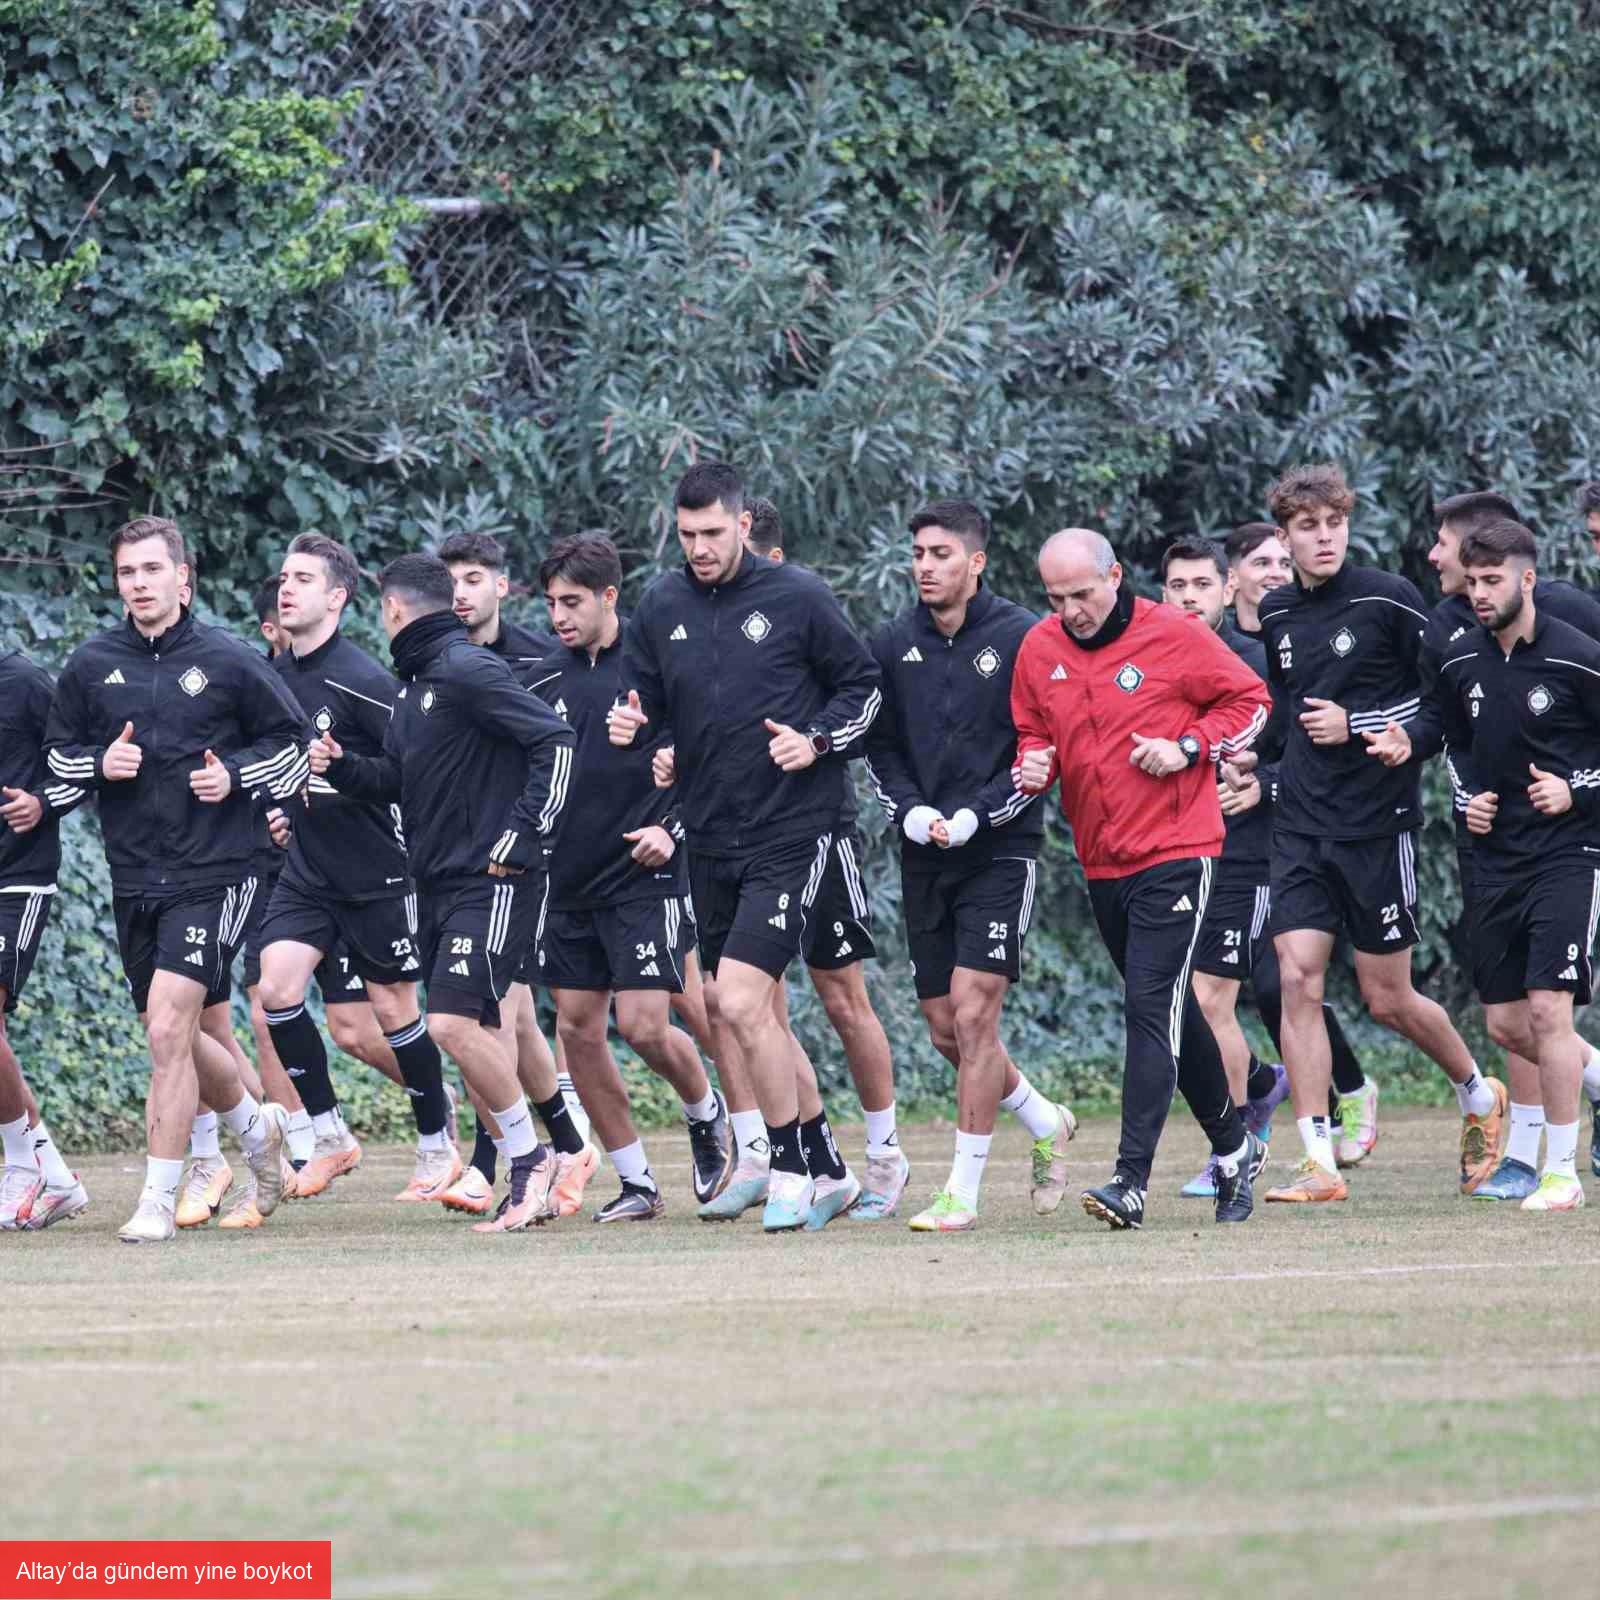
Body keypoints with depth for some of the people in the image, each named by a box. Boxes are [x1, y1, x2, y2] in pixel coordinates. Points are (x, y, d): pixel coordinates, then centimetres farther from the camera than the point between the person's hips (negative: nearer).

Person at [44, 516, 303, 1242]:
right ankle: (257, 1125, 41)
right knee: (172, 1038, 13)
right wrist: (99, 765, -6)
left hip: (212, 874, -5)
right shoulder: (90, 665, 5)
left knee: (168, 1031, -15)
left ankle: (158, 1201, -9)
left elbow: (289, 742, 7)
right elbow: (58, 755, 15)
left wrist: (235, 776, -10)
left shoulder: (229, 661, -3)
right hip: (133, 877, 5)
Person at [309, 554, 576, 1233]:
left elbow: (555, 742, -19)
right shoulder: (414, 683, 15)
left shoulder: (467, 671, -13)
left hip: (491, 883, -10)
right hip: (438, 884, 10)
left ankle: (529, 1157, -5)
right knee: (468, 1030, 7)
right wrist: (341, 766, 7)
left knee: (453, 1023, -18)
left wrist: (520, 840, -19)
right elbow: (398, 778, 25)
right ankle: (529, 1179, 13)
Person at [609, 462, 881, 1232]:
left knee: (739, 1002, -16)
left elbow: (863, 685, 3)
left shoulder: (798, 598, -6)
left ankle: (791, 1172, -2)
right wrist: (629, 724, -6)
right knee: (755, 1013, 9)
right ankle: (828, 1171, 22)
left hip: (791, 830, -6)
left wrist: (818, 741, -12)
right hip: (710, 836, 6)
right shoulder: (662, 606, 6)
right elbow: (642, 699, 16)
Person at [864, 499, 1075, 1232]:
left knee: (973, 1012, -12)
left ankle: (963, 1191, -7)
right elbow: (878, 746, 12)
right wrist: (910, 813, -6)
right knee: (946, 1030, 7)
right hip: (924, 857, 5)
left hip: (999, 850, -5)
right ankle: (1045, 1123, 33)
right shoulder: (893, 643, 6)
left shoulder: (1021, 638, -7)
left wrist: (974, 816, -15)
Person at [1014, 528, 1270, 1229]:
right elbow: (1032, 732, 16)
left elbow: (1248, 699, 1)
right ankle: (1233, 1148, 32)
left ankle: (1131, 1180, -19)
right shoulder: (1039, 650, 3)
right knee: (1169, 1011, 16)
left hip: (1174, 854, -6)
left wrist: (1188, 747, -13)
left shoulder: (1171, 635, -9)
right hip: (1101, 860, 6)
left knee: (1152, 1008, -14)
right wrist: (1035, 764, -7)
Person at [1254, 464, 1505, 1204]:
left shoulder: (1389, 600, -8)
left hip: (1377, 825, -4)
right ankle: (1319, 1164, -7)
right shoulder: (1275, 614, 8)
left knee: (1387, 999, 3)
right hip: (1300, 828, 4)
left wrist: (1357, 725, -14)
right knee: (1298, 979, -9)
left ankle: (1479, 1095, 31)